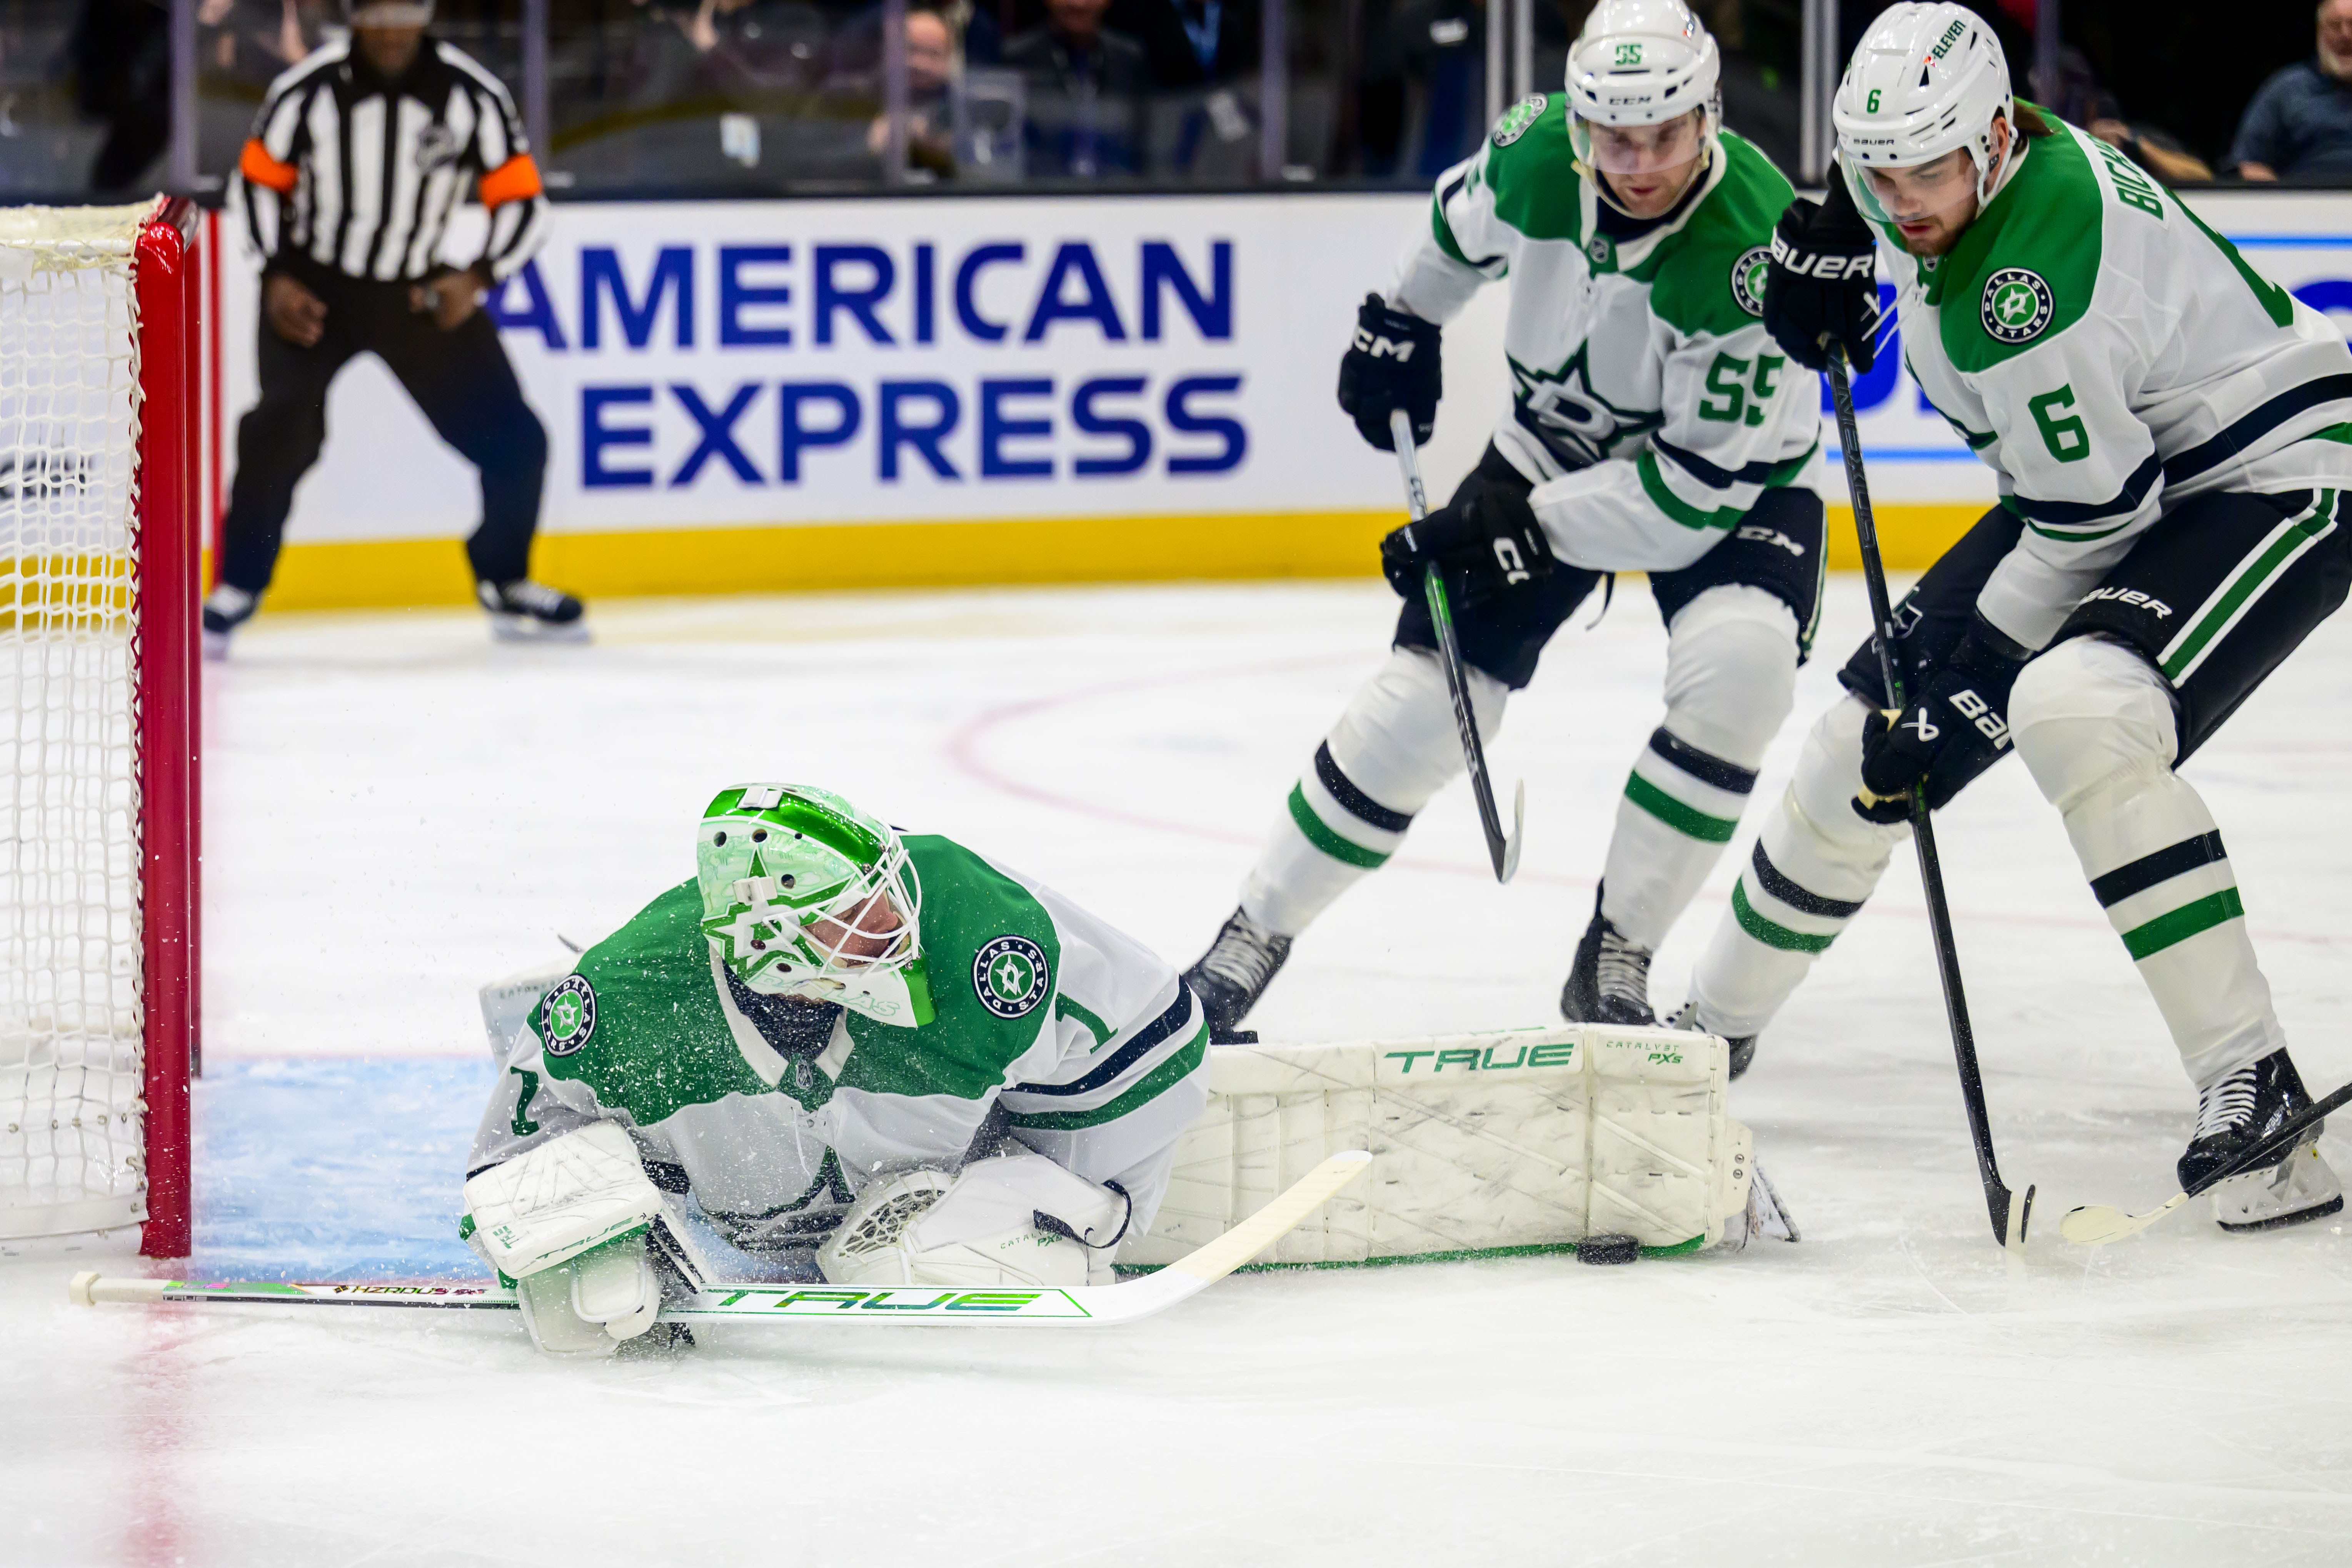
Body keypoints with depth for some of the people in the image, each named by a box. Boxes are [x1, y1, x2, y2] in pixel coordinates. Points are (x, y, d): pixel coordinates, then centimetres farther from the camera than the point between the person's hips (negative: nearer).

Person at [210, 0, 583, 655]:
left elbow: (523, 205, -7)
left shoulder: (472, 96, -13)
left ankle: (506, 586, 22)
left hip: (422, 293, 2)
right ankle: (236, 591, -11)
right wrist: (278, 278, -9)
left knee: (514, 440, -2)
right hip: (313, 289, -2)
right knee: (284, 425, -25)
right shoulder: (308, 90, -15)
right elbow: (261, 178, 1)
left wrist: (477, 278, -22)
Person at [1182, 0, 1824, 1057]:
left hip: (1733, 477, -3)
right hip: (1555, 444, 3)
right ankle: (1253, 936, 12)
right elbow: (1468, 224, 7)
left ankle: (1615, 961, -14)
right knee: (1426, 695, -5)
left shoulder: (1750, 250, -35)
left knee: (1737, 668, -30)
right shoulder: (1537, 149, -21)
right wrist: (1401, 323, 15)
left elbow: (1703, 479, -31)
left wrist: (1525, 526, -31)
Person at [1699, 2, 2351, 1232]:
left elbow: (2092, 518, -26)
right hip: (2100, 484, 10)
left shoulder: (2027, 272, -32)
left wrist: (1961, 681, -20)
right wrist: (1832, 251, 2)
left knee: (2074, 712, -35)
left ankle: (2252, 1084, -30)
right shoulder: (1961, 173, -5)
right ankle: (1716, 1022, 32)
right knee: (1869, 725, 10)